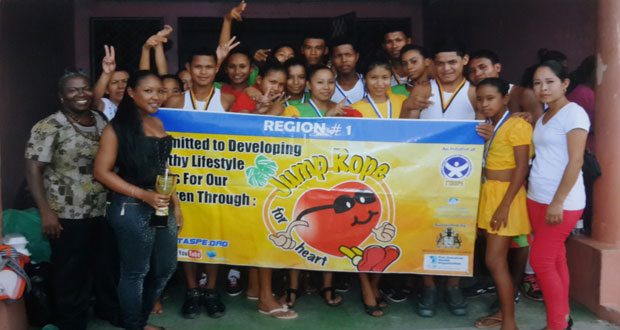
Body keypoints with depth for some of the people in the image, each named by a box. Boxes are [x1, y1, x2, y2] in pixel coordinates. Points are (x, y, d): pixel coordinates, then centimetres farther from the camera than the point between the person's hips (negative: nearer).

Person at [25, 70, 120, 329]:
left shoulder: (102, 121, 6)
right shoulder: (48, 128, -12)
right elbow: (33, 169, -15)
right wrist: (46, 211, -21)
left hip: (105, 211, 6)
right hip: (68, 216, -6)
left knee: (107, 265, 20)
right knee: (71, 274, 6)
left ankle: (109, 308, 41)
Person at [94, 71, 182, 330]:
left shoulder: (158, 124, 11)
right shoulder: (117, 127, -9)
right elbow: (102, 172, -13)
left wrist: (175, 203, 14)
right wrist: (144, 195, -21)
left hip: (162, 206, 8)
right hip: (132, 208, -7)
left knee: (165, 268, 16)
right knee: (135, 272, 5)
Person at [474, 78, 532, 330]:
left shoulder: (516, 125, -12)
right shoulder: (488, 126, 13)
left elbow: (522, 168, -17)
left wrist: (505, 205, -20)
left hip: (505, 195, -8)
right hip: (488, 194, 8)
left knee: (495, 260, -6)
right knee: (497, 259, 13)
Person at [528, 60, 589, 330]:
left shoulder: (573, 113, -11)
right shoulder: (544, 117, 15)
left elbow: (575, 161, -17)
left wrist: (558, 202, -21)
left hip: (562, 202, -8)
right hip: (537, 198, 8)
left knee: (541, 261, -5)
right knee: (555, 259, 12)